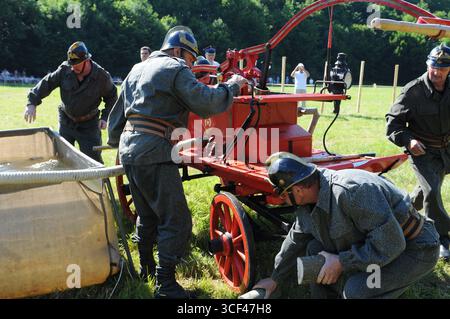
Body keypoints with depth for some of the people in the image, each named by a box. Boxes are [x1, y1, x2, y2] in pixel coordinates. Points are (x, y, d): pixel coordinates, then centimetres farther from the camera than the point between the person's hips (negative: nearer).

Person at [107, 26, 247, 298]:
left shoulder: (138, 70, 21)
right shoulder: (176, 69, -5)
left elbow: (117, 113, 27)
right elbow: (206, 104, -16)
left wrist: (115, 142, 38)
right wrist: (232, 85, -1)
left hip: (129, 152, 9)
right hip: (155, 155, -9)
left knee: (148, 214, 23)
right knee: (176, 221, -4)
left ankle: (146, 266, 37)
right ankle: (166, 285, 0)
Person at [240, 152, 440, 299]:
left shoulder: (352, 191, -34)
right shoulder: (307, 203, -4)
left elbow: (390, 244, -32)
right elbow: (296, 240, 12)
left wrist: (341, 262, -26)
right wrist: (275, 279, 19)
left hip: (414, 248, -8)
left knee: (356, 290, -29)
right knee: (315, 248, 1)